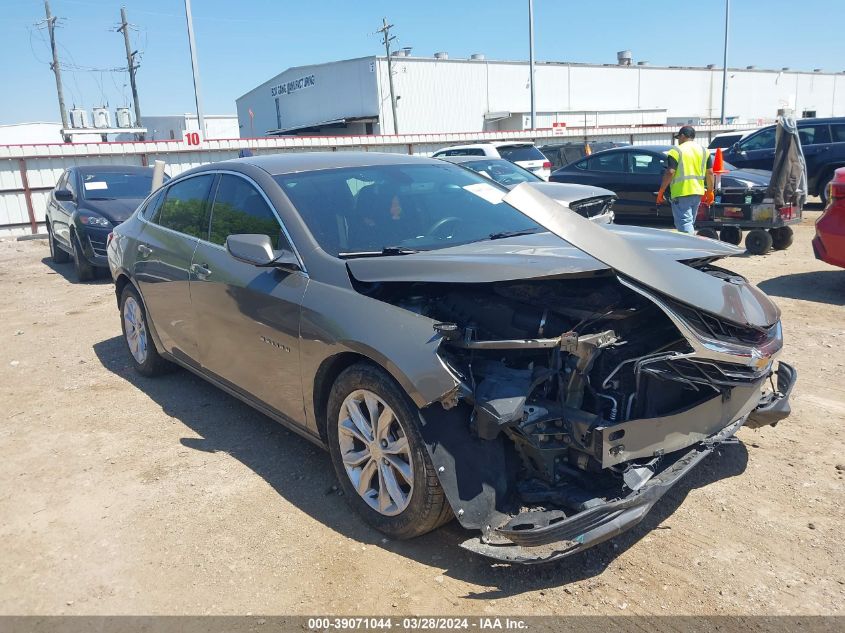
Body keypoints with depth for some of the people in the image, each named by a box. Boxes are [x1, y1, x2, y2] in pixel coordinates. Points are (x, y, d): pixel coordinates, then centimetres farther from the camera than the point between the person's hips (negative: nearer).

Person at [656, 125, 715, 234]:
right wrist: (710, 191, 17)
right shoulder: (704, 151, 12)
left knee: (684, 223, -9)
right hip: (698, 193, 7)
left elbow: (669, 173, -15)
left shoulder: (676, 151, -7)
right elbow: (710, 173, 10)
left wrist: (661, 192, -9)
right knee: (690, 222, 19)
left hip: (681, 193, -7)